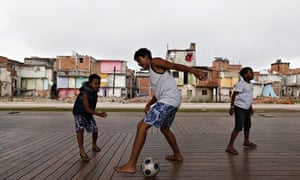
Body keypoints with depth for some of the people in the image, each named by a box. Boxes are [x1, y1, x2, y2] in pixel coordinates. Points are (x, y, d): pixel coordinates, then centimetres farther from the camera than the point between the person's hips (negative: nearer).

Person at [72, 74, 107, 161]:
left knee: (95, 130, 4)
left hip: (89, 114, 7)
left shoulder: (94, 91, -6)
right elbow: (87, 108, -33)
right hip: (79, 113, -7)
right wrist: (99, 114, -38)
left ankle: (94, 145, 31)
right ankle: (82, 151, -21)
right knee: (80, 129, -28)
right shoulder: (85, 93, -29)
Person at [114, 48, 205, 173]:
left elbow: (175, 66, -13)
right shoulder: (153, 71, 27)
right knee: (164, 129, 29)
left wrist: (193, 71, -26)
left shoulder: (155, 62, 0)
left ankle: (131, 165, -15)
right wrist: (149, 104, 20)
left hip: (169, 101, -11)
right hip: (172, 102, 11)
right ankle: (177, 155, 44)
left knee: (142, 125, -14)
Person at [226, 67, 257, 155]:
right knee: (238, 127, -14)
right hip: (240, 108, -9)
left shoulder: (250, 84, 10)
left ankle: (246, 141, 43)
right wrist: (231, 107, -19)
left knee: (248, 125, 21)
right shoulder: (240, 84, -16)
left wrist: (251, 107, 23)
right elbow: (233, 95, -16)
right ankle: (229, 147, -12)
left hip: (246, 108, 9)